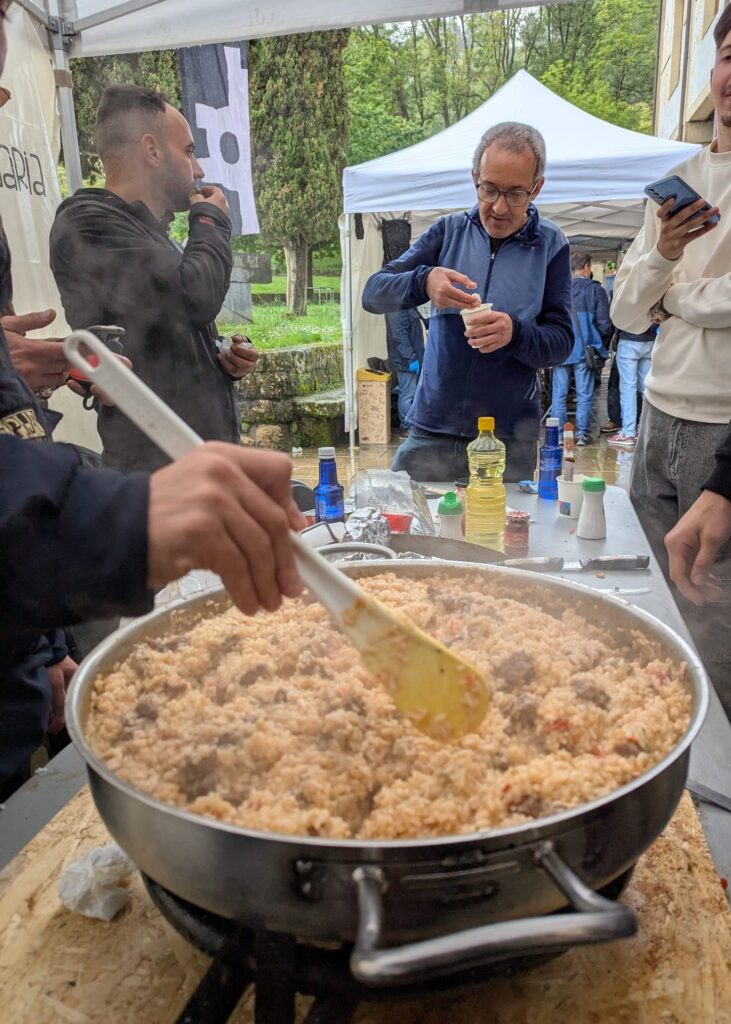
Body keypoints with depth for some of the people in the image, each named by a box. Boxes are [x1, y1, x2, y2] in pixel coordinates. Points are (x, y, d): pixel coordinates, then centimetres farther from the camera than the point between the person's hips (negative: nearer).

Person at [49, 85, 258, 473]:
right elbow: (193, 296, -25)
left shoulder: (151, 234, 19)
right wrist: (211, 222, -4)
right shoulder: (86, 224, -10)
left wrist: (222, 360, 6)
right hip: (158, 470, -9)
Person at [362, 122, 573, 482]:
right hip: (432, 431, 1)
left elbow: (562, 341, -1)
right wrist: (422, 281, -23)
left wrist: (515, 333, -23)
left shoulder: (550, 245, 2)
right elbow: (373, 294, -2)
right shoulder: (449, 231, 5)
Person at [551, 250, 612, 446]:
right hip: (584, 350, -2)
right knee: (584, 395, 5)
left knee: (559, 395, 7)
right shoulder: (595, 290, -3)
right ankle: (582, 433, 7)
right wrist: (603, 345, 11)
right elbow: (605, 323, -5)